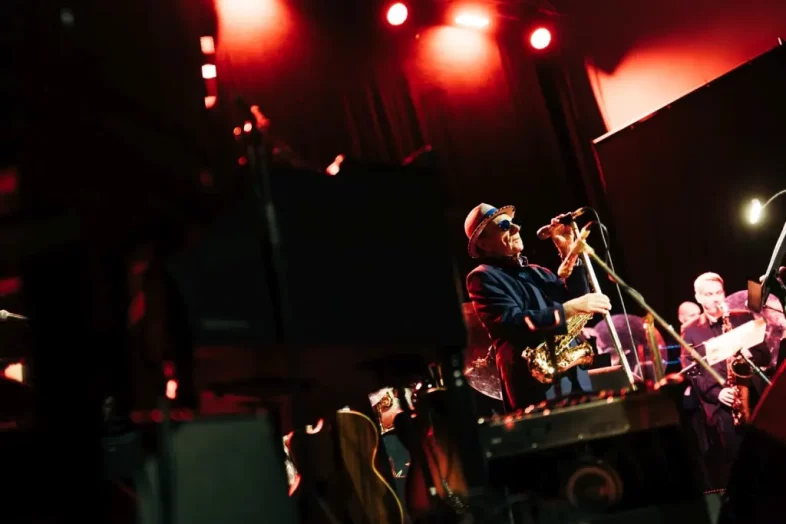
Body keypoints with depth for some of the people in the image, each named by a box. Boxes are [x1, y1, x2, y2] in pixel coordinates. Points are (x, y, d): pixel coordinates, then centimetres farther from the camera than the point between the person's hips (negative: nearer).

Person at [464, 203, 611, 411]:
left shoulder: (536, 273, 20)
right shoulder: (482, 278, -4)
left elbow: (577, 297, 9)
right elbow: (512, 323, -17)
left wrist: (568, 253, 2)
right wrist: (570, 308, -21)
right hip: (535, 386, -7)